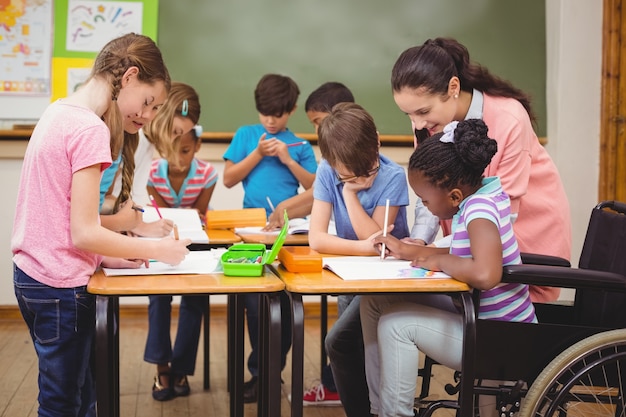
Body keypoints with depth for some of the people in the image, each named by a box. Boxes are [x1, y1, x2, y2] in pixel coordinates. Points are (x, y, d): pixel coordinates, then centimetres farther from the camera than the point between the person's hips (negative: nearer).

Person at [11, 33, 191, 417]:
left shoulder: (59, 112, 8)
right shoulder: (90, 129, -19)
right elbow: (83, 232, -20)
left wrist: (104, 255, 8)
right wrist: (157, 250, -10)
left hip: (32, 272, 9)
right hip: (60, 285, -9)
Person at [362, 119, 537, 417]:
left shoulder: (480, 208, -25)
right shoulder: (480, 194, 2)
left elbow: (484, 274, -42)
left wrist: (439, 261, -24)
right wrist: (410, 251, 11)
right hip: (480, 318, 10)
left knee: (396, 324, -17)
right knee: (375, 302, 7)